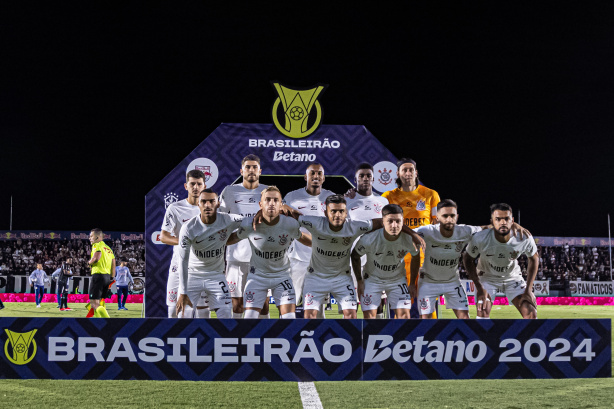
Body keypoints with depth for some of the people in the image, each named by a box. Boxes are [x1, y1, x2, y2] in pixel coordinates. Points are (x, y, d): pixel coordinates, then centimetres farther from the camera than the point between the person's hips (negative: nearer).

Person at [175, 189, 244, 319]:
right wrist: (183, 293, -19)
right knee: (183, 314, -5)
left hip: (216, 275, 1)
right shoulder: (188, 228, -20)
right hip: (192, 274, -1)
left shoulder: (228, 221, -16)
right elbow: (183, 261, -18)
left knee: (226, 314, -5)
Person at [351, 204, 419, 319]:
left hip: (397, 279, 2)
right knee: (369, 316, -7)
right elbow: (355, 256, -9)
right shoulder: (369, 239, -30)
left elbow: (416, 257, -1)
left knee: (404, 314, -7)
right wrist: (359, 281, -5)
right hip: (372, 278, -1)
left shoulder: (409, 239, -25)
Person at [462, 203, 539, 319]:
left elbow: (534, 259, -4)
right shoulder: (480, 239, -29)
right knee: (482, 313, -20)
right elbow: (468, 260, -10)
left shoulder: (524, 239, -25)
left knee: (531, 314, -11)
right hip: (487, 278, -2)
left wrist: (528, 290, -10)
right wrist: (479, 288, -17)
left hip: (513, 278, 2)